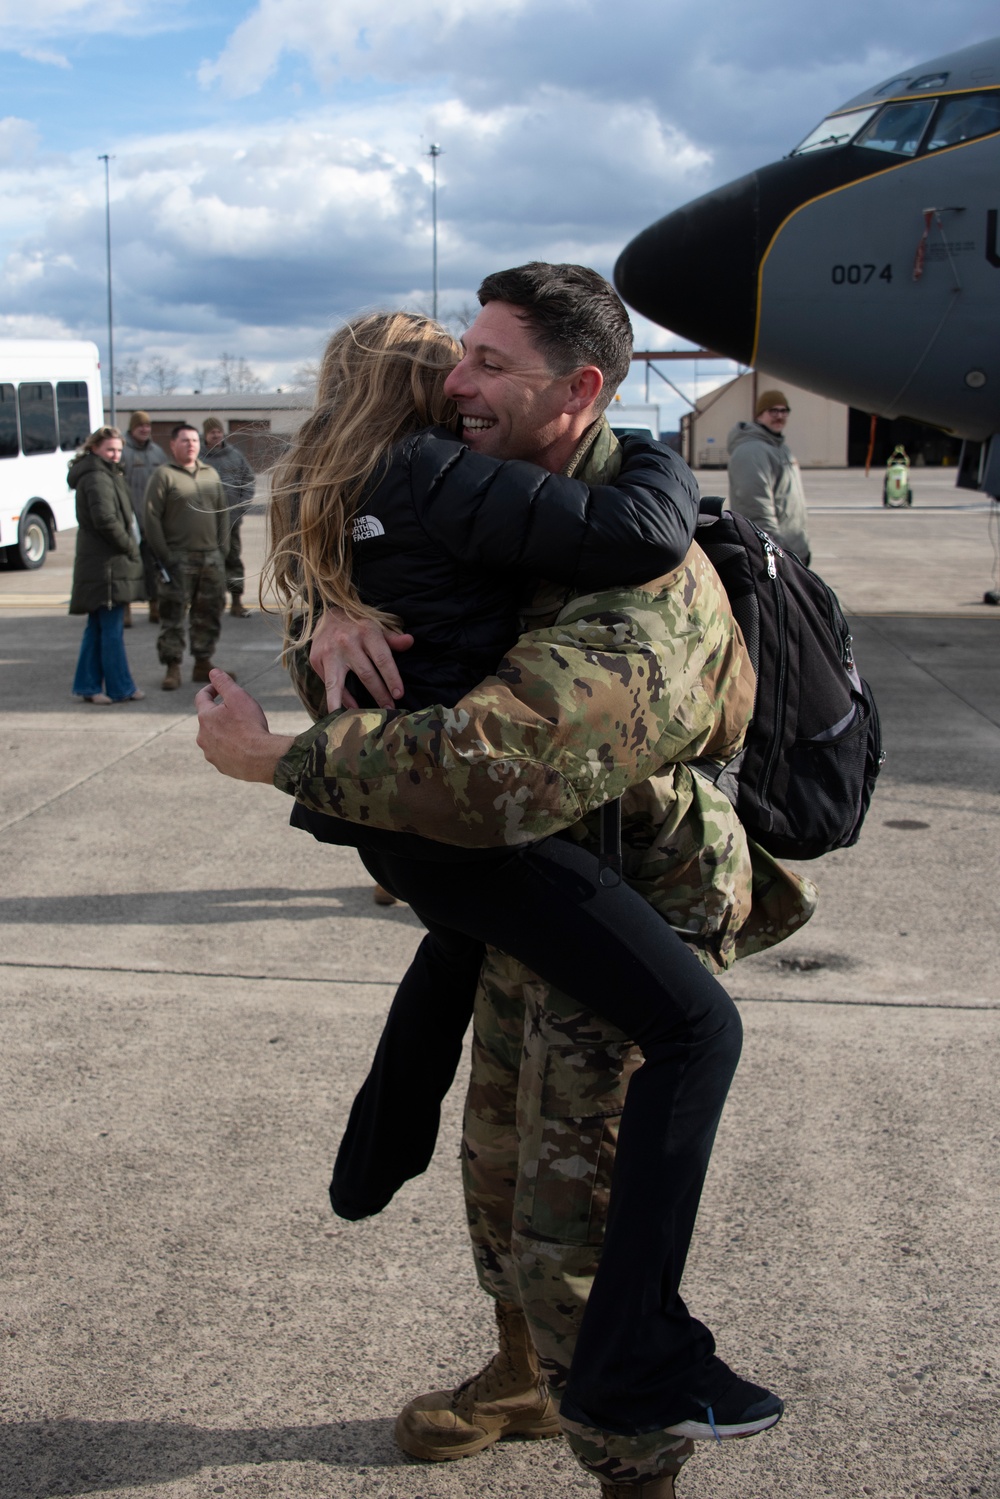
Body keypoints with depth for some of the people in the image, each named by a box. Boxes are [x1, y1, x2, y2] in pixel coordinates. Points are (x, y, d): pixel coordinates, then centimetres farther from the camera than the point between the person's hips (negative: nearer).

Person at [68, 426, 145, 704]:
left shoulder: (106, 475, 18)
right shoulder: (97, 478, -13)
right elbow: (105, 520, -23)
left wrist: (129, 544, 9)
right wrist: (130, 547, -13)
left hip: (97, 564, 10)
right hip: (108, 564, -10)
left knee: (97, 628, 13)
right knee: (112, 630, -3)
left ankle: (88, 686, 17)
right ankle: (120, 689, 2)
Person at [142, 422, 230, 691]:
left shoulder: (211, 474, 15)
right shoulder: (164, 475, -3)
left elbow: (223, 513, 18)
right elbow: (152, 517, -8)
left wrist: (222, 548, 7)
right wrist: (163, 556, -12)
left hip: (212, 558, 6)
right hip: (178, 559, -5)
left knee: (209, 614, 9)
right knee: (173, 616, -5)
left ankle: (203, 663, 20)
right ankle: (172, 668, 0)